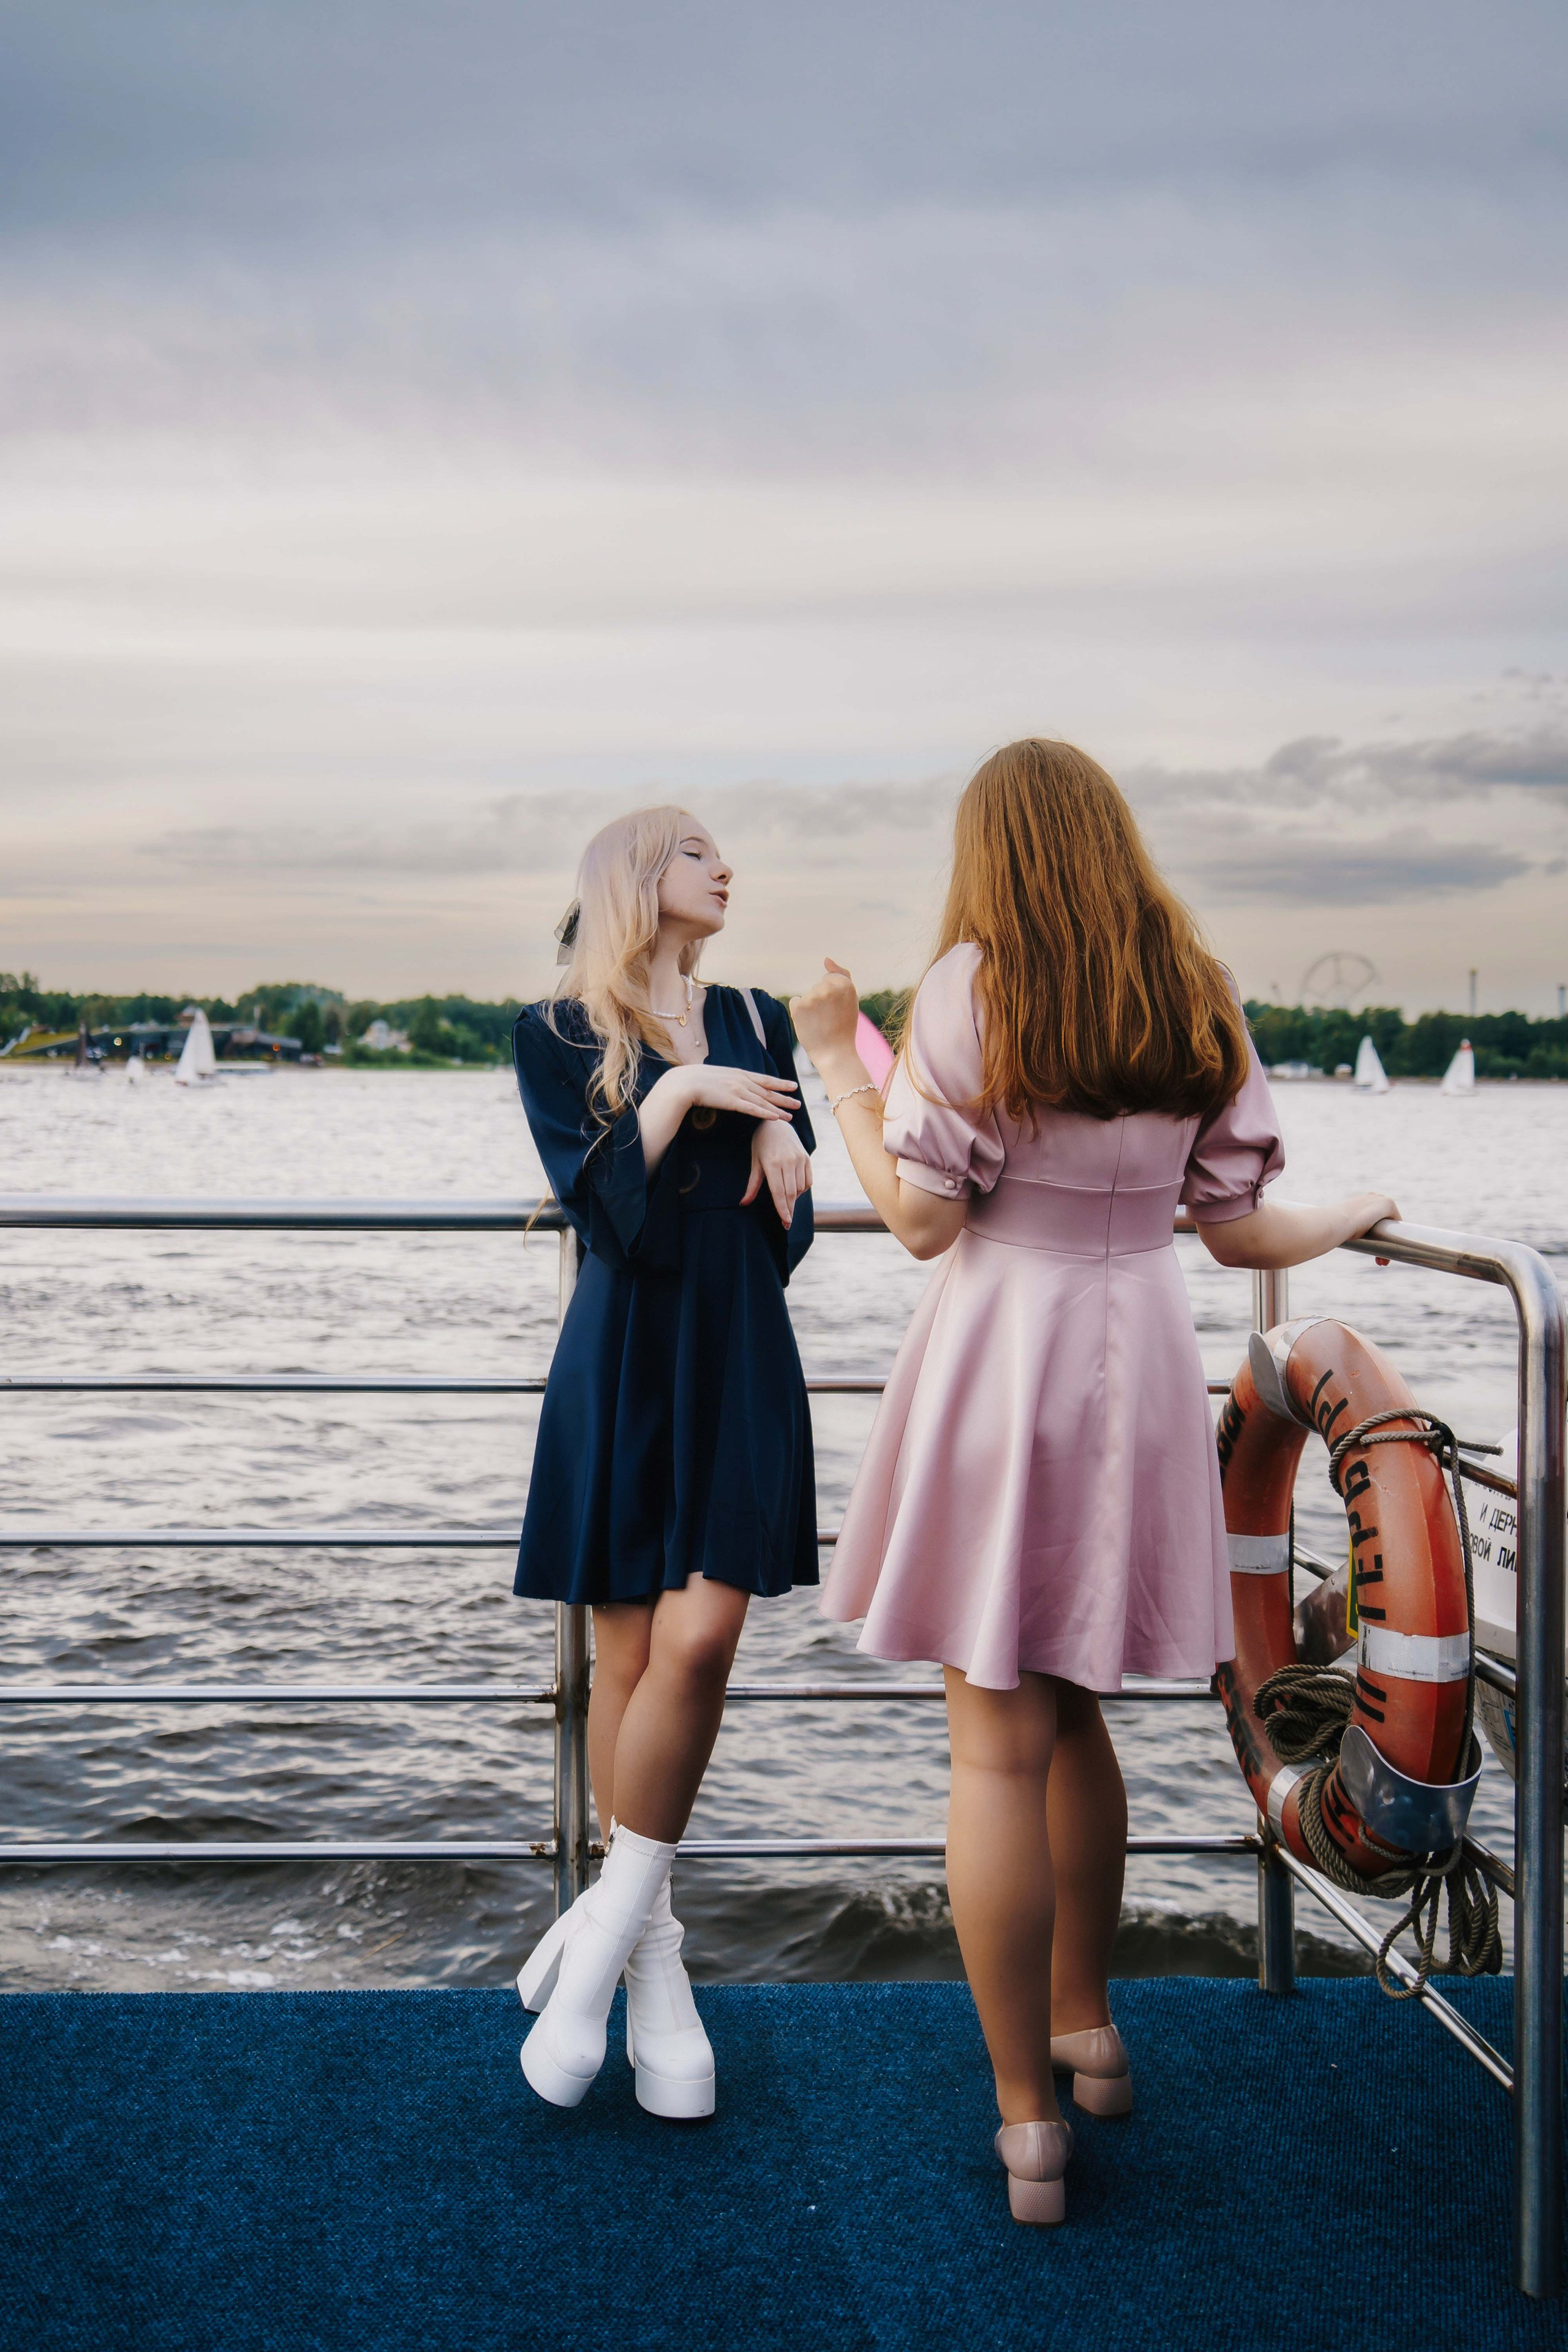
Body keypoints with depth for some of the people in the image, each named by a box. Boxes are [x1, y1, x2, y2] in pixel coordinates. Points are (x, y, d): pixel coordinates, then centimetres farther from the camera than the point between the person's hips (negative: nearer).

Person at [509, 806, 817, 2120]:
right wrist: (681, 1093, -14)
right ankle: (648, 1952, 13)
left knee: (699, 1640, -12)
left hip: (741, 1367, 2)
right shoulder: (558, 1036, 4)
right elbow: (599, 1201, -8)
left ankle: (609, 1929, 1)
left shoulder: (757, 1021, 14)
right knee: (632, 1657, 0)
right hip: (622, 1369, -2)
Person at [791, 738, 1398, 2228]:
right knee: (1070, 1711, 22)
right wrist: (1355, 1219, 25)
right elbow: (1238, 1231, 5)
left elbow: (922, 1218, -10)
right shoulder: (1199, 1003, 5)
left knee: (999, 1737, 1)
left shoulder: (973, 987, -9)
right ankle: (1084, 2023, 37)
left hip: (1001, 1358, -5)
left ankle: (1028, 2117, 7)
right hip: (1140, 1359, 5)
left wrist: (838, 1063, 0)